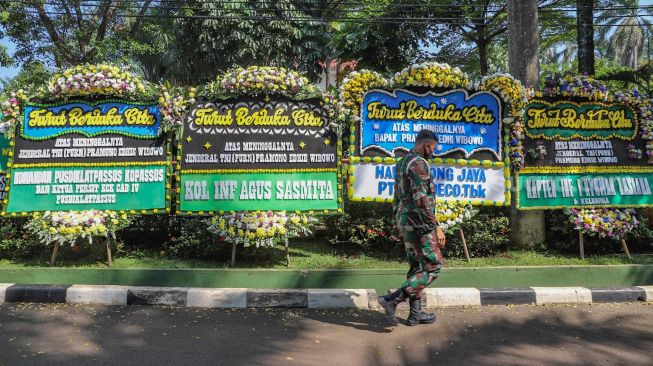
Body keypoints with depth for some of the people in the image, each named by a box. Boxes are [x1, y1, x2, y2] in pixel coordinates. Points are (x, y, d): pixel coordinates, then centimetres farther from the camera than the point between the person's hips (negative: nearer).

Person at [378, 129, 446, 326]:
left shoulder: (402, 162, 15)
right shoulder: (419, 163, -15)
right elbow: (421, 199, -23)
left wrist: (397, 226, 24)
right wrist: (436, 227, -21)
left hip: (405, 222, 10)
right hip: (418, 223, -10)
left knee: (417, 267, 15)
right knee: (433, 267, -3)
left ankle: (415, 313, 20)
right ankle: (392, 299, -9)